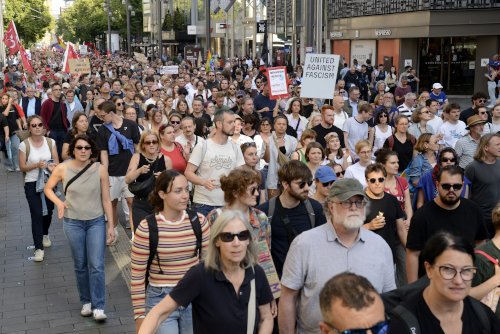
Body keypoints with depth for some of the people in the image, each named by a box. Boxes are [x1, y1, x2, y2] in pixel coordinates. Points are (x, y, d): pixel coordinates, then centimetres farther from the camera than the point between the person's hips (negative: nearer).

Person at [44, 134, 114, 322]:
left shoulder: (100, 170, -9)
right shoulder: (62, 169, -7)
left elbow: (106, 199, -3)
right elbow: (48, 188, 9)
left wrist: (111, 225, -2)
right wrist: (58, 202, -11)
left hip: (96, 222, -1)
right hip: (73, 223, 1)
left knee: (96, 265, -5)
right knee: (80, 265, 11)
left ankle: (98, 307, 3)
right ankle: (86, 302, 28)